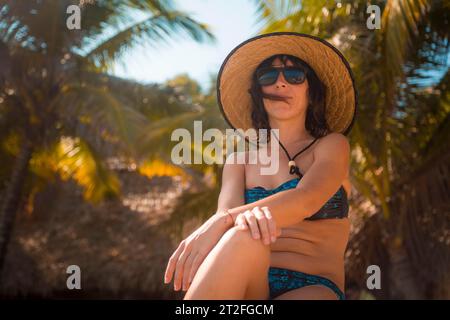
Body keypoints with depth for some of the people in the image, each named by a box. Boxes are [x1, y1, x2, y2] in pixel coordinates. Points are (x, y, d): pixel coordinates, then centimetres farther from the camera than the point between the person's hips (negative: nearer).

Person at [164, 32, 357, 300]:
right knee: (243, 237, -34)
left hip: (312, 288, -2)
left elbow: (306, 199, -13)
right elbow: (225, 212, -3)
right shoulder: (239, 161, 17)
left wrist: (220, 222, -27)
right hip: (250, 287, 3)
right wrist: (240, 218, -30)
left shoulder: (332, 146, 9)